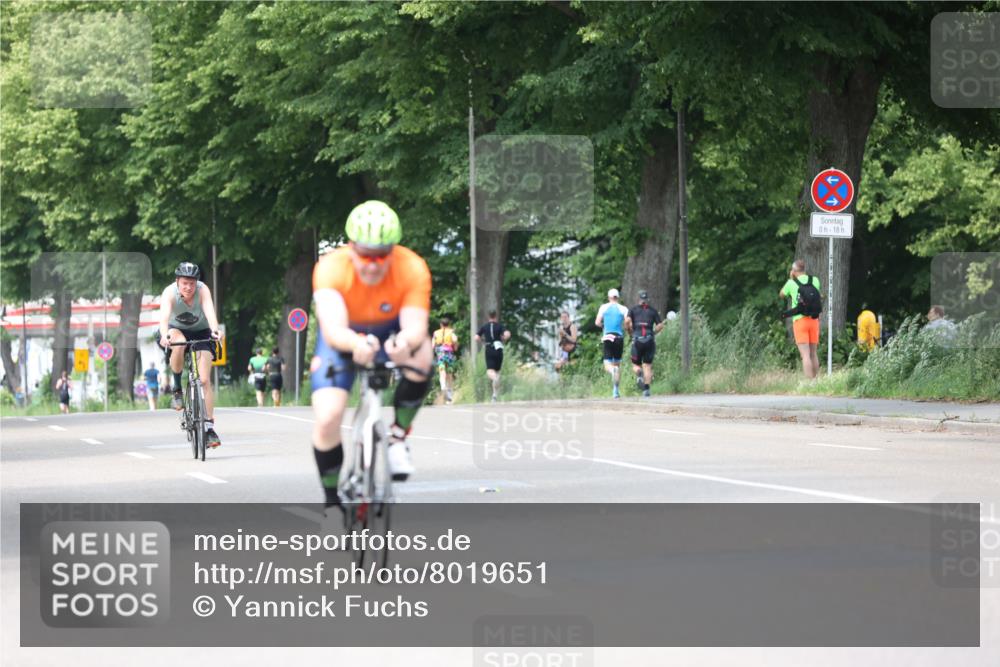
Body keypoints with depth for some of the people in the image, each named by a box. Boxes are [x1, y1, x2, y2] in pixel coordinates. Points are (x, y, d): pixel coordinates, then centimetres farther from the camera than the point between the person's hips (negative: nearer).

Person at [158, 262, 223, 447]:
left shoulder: (202, 290, -25)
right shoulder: (170, 292, -26)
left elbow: (210, 311, -39)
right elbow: (164, 315, -41)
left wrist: (215, 331, -59)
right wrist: (164, 335, -60)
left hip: (200, 332, 1)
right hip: (176, 330, 0)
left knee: (205, 380, -11)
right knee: (178, 344, -38)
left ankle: (209, 427, -7)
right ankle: (177, 389, -17)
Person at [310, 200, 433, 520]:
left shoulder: (413, 269, -29)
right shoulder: (331, 268, -33)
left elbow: (416, 325, -39)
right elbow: (333, 329, -45)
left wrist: (406, 342, -64)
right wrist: (357, 344, -68)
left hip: (391, 331, 1)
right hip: (344, 338, 0)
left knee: (420, 352, -35)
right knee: (327, 418, -19)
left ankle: (397, 437, -11)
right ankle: (333, 503, 5)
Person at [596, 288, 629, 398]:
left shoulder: (604, 307, 4)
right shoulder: (623, 309, 3)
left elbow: (597, 322, 0)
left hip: (607, 337, -1)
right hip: (619, 338, 1)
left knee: (607, 364, -1)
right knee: (617, 363, 14)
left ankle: (612, 370, -39)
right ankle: (615, 390, 10)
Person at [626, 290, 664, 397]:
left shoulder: (633, 309, 7)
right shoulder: (653, 310, 10)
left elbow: (627, 321, -9)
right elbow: (660, 325, 2)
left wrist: (630, 332, 7)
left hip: (637, 340, -1)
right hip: (650, 340, 1)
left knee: (636, 365, 12)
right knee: (647, 366, 6)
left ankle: (639, 374, -22)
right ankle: (646, 388, -8)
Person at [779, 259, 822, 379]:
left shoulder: (791, 283, -4)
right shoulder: (815, 281, 3)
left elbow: (781, 294, 14)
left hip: (800, 320, -4)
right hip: (814, 320, 4)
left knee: (805, 355, -8)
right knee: (813, 354, 13)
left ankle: (809, 382, -16)